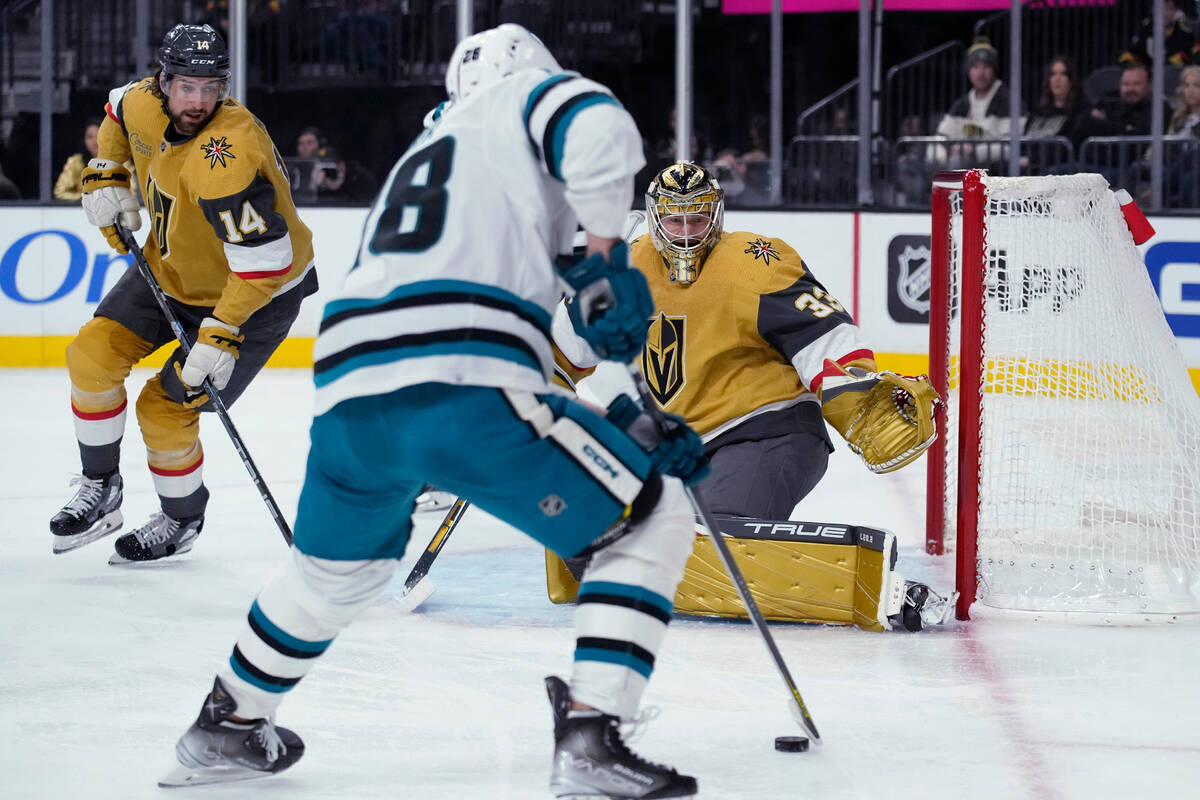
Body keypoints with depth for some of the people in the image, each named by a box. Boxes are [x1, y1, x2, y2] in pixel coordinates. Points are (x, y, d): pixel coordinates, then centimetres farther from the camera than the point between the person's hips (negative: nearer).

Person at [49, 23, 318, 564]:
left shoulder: (227, 155, -37)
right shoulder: (144, 103, -13)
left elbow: (265, 259, -37)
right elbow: (119, 113, 15)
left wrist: (222, 331, -36)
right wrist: (106, 175, 5)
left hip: (258, 291, -8)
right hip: (172, 268, 8)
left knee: (166, 408, -7)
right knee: (93, 354, -4)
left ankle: (182, 520, 20)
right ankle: (99, 489, 14)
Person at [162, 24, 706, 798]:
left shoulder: (421, 155, 37)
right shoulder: (527, 93, 17)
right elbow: (600, 135, -10)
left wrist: (635, 428, 30)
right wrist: (604, 257, 5)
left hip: (349, 393, 7)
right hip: (465, 390, -7)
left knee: (339, 565, 35)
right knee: (651, 520, 6)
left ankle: (228, 725, 48)